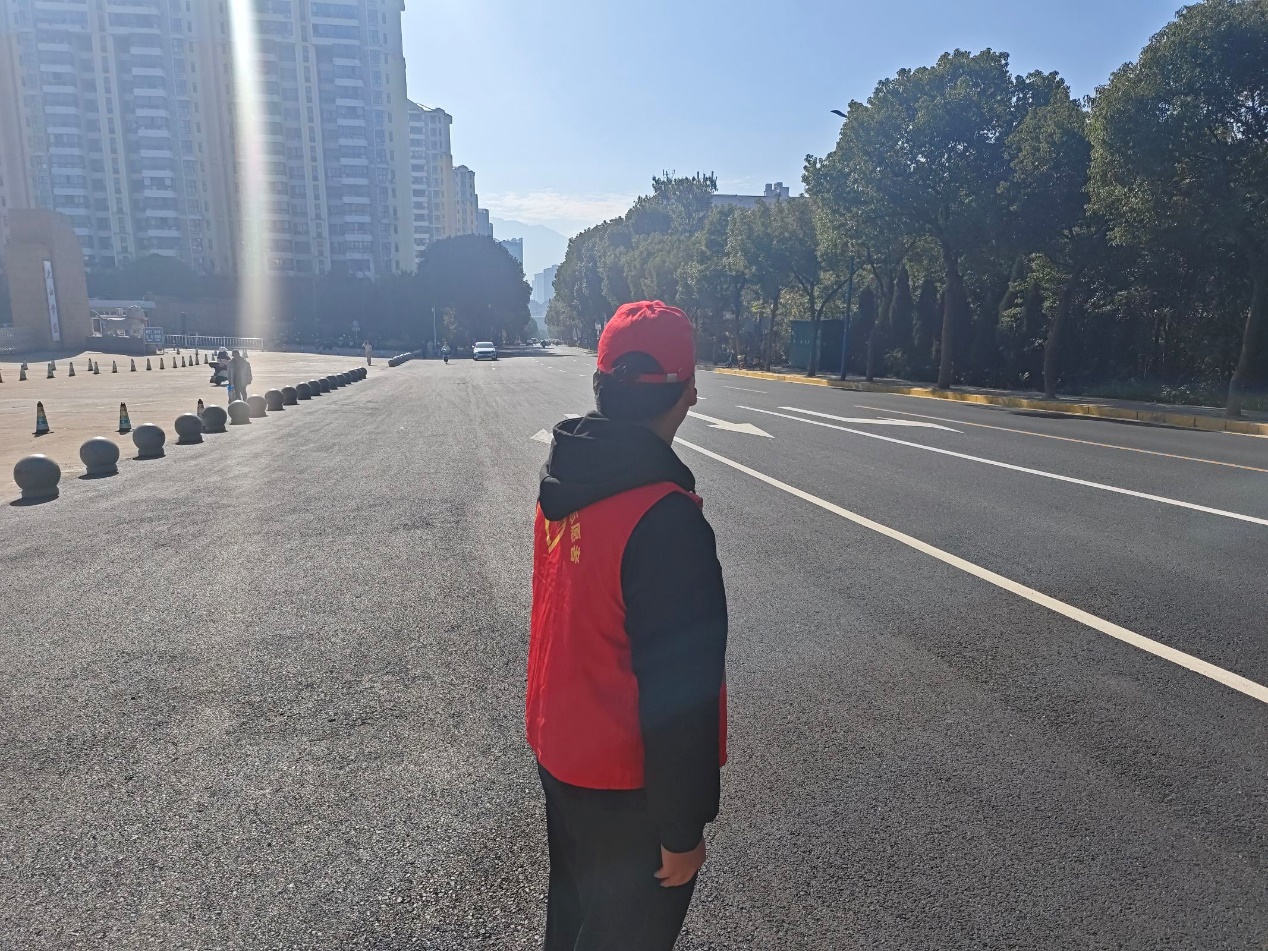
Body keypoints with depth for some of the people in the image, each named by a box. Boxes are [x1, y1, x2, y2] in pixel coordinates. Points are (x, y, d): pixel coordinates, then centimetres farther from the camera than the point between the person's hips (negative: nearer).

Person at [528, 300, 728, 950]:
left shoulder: (564, 480, -6)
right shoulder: (667, 520, -32)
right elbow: (681, 694, -27)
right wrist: (683, 829, -14)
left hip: (559, 752, 7)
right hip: (625, 782, -7)